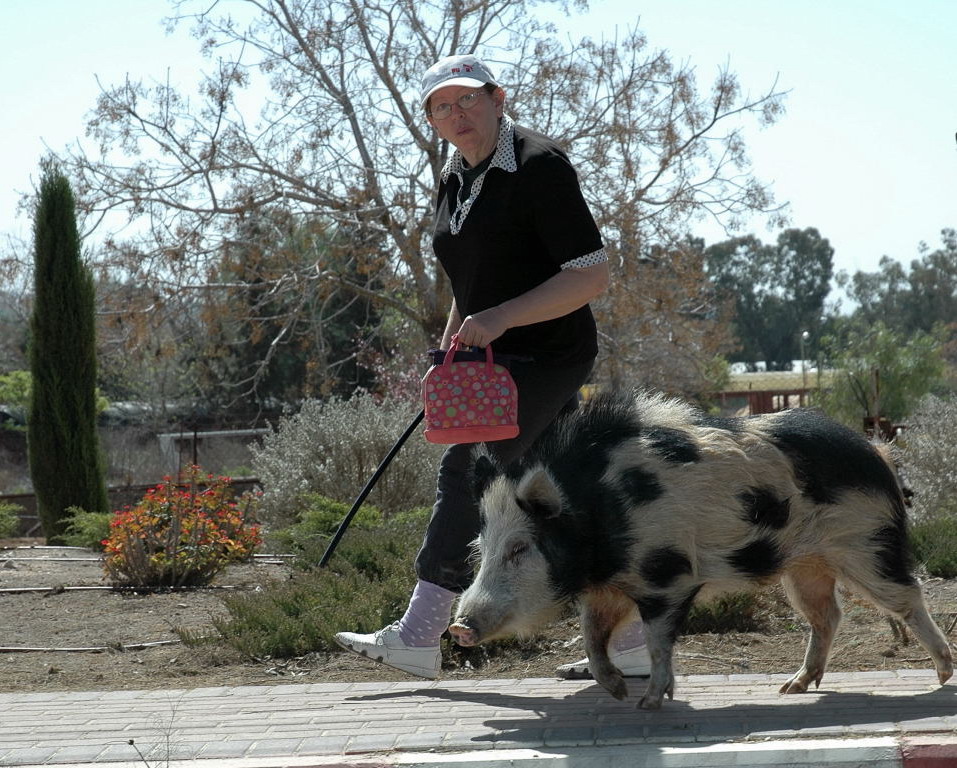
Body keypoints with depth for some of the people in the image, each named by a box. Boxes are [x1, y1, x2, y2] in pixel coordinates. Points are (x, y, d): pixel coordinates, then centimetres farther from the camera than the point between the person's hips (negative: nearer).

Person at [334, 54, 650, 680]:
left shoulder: (539, 166, -15)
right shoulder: (456, 179, 13)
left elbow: (592, 275, -19)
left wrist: (501, 318, -24)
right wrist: (449, 352, 18)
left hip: (545, 358, -9)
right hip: (501, 361, 9)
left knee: (464, 475, -9)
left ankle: (417, 640, -2)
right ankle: (630, 645, 11)